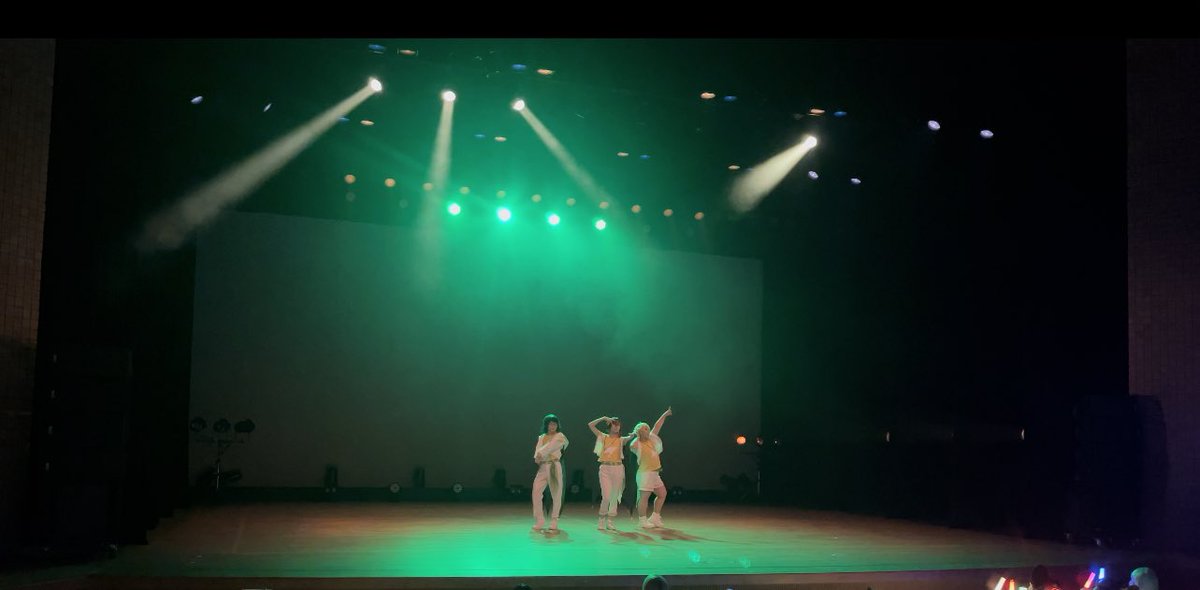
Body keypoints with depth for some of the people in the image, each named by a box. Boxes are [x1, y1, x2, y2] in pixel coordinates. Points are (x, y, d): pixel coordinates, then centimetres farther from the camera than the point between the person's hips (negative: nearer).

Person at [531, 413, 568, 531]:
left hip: (555, 467, -3)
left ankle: (554, 521, 9)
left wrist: (541, 454, -20)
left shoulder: (559, 436, 5)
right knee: (536, 493, -9)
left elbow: (551, 446, -13)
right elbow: (537, 450, 3)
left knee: (556, 495, -2)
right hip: (542, 467, 3)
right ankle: (539, 521, -1)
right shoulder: (541, 437, 18)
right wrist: (537, 457, -18)